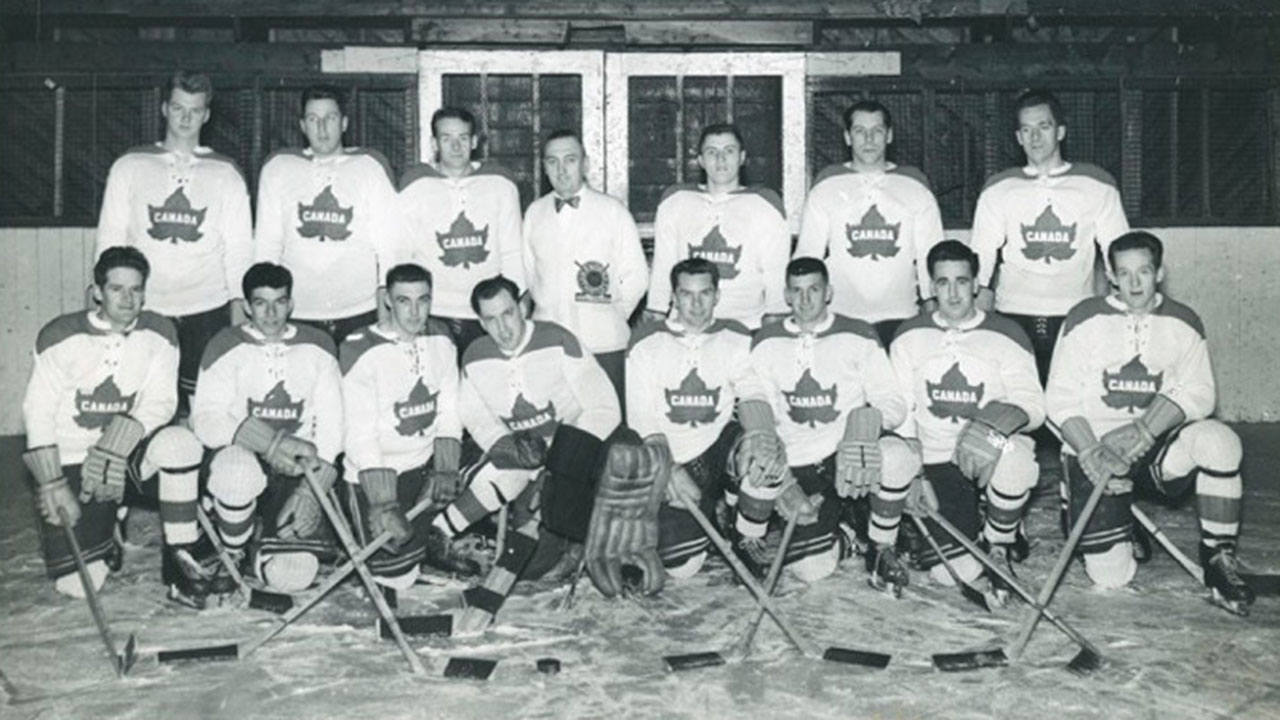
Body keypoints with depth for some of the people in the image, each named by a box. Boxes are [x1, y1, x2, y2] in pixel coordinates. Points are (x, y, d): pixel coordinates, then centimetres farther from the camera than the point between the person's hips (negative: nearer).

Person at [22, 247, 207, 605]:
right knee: (78, 583, -12)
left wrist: (117, 444, -26)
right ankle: (103, 544, 26)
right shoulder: (61, 336, -9)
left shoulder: (159, 334, -4)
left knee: (178, 442, -34)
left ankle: (180, 559, -19)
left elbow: (161, 403, -9)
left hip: (129, 452, 1)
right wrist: (50, 483, -14)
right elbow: (37, 413, -7)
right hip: (70, 460, -1)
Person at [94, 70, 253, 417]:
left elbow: (239, 246, 6)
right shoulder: (130, 166, 9)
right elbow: (109, 237, 9)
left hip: (207, 310, 0)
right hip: (144, 310, 1)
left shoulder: (226, 174, 8)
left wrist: (239, 305, 0)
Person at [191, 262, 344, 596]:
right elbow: (205, 420, -9)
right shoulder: (227, 347, 3)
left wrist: (312, 490, -11)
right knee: (238, 468, -40)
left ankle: (261, 550, 17)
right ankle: (234, 554, -9)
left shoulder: (318, 346, 9)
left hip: (297, 472, 1)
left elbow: (330, 425, 3)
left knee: (293, 574, -22)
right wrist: (268, 442, -25)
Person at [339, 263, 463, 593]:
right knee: (397, 575, -9)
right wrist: (384, 505, -24)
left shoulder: (440, 340, 1)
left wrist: (445, 469, -13)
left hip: (425, 464, 6)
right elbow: (360, 434, -20)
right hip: (376, 472, -6)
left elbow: (449, 410, 1)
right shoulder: (360, 350, -17)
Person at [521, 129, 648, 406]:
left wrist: (612, 318, 3)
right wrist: (543, 307, 5)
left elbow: (636, 277, 4)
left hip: (603, 343, -2)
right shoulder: (534, 213, 10)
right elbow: (528, 272, 15)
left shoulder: (612, 211, 3)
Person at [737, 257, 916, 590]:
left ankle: (882, 550, -8)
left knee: (897, 456, -35)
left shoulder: (858, 336, 1)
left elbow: (892, 401, -3)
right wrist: (759, 428, -20)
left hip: (845, 457, 0)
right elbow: (754, 400, 4)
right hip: (793, 465, 0)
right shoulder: (767, 343, 7)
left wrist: (864, 427, -25)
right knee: (813, 570, -15)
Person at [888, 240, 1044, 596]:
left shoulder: (1006, 335, 0)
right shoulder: (910, 336, 4)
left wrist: (999, 422, -30)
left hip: (992, 452, 0)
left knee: (1015, 458, -38)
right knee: (955, 572, -15)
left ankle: (999, 545, -8)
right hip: (936, 460, 0)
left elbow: (1032, 403, -7)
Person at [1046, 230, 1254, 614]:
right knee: (1110, 575, -11)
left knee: (1219, 440, -32)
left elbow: (1198, 392, -5)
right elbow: (1060, 398, -6)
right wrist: (1089, 452, -20)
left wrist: (1145, 430, -22)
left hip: (1158, 443, 2)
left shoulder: (1183, 323, 3)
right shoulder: (1085, 320, -3)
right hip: (1093, 446, -2)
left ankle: (1218, 557, -13)